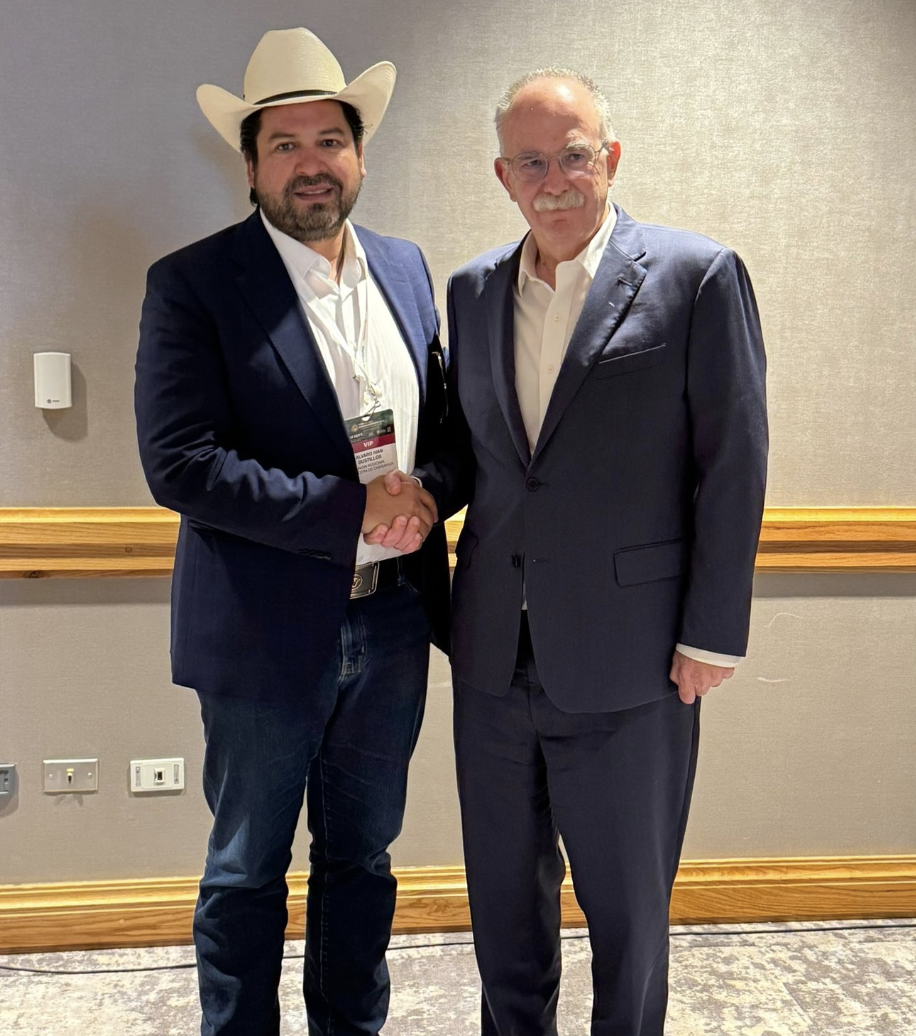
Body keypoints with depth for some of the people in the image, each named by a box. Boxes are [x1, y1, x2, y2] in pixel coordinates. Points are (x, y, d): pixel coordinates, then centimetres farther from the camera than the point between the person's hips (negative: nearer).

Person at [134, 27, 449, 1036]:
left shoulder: (407, 268, 6)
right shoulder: (192, 283, -9)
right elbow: (180, 464, -18)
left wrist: (423, 498, -7)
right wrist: (354, 511, -20)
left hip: (391, 624, 5)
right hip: (266, 636, -4)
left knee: (361, 858, 19)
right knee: (247, 870, 13)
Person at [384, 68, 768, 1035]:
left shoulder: (698, 276, -7)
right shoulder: (472, 289, 8)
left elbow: (732, 466, -8)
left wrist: (711, 635, -9)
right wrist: (424, 492, -6)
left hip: (626, 662, -4)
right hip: (495, 654, 5)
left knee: (627, 900, 14)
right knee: (503, 889, 20)